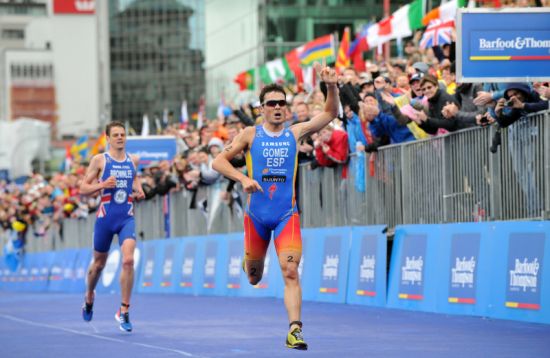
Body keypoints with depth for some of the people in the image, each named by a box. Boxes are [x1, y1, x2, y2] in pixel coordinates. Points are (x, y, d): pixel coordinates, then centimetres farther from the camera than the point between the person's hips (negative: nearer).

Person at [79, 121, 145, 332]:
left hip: (127, 218, 1)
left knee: (128, 260, -18)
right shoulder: (99, 160, -2)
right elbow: (83, 189, -1)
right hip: (105, 217, -1)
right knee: (99, 263, 13)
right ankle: (89, 297, 43)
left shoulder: (132, 160, 8)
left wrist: (139, 190, 7)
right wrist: (102, 185, -19)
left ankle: (124, 311, -11)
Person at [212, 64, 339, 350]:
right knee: (254, 278, 14)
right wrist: (243, 178, -16)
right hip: (257, 215, 0)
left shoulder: (295, 133, 4)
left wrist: (331, 87, -14)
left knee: (290, 272, -16)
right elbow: (219, 161, 0)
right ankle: (250, 262, 52)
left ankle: (295, 329, -20)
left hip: (287, 214, 0)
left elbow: (330, 114, 3)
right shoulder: (250, 135, 1)